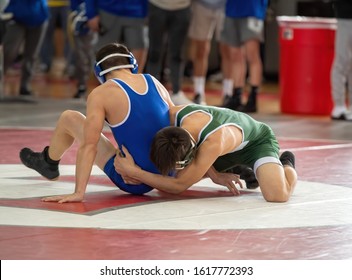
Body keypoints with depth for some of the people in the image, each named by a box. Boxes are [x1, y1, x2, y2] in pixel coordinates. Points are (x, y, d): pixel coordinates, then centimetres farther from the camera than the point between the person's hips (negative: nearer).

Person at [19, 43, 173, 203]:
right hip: (168, 176, 5)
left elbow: (89, 146, -16)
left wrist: (78, 193, -17)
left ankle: (49, 163, 42)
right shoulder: (154, 83, 5)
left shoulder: (101, 94, -10)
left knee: (68, 118, 12)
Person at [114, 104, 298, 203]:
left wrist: (133, 172, -40)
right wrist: (215, 175, -16)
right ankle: (239, 170, 23)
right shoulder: (174, 115, -31)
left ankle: (286, 165, 4)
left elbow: (179, 186, -38)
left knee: (277, 195, -35)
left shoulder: (214, 142, -48)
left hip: (258, 141, -7)